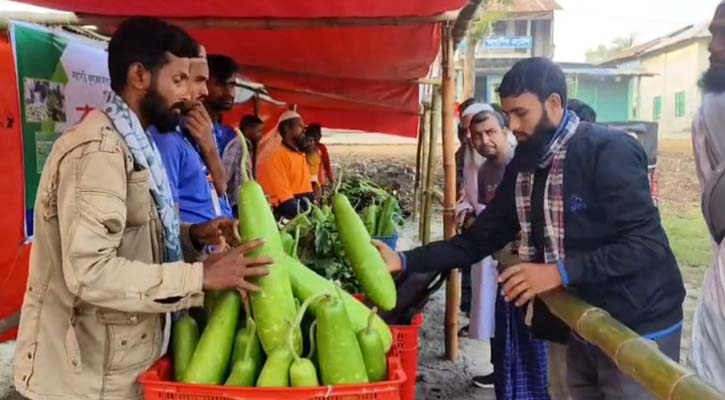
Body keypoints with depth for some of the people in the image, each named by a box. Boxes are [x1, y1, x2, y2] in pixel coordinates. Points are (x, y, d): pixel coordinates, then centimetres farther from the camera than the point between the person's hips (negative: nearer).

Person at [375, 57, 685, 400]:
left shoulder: (609, 152, -18)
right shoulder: (522, 167, 3)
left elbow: (646, 244, -24)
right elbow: (479, 239, 3)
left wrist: (560, 272, -32)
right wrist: (404, 261, -6)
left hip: (636, 327, -6)